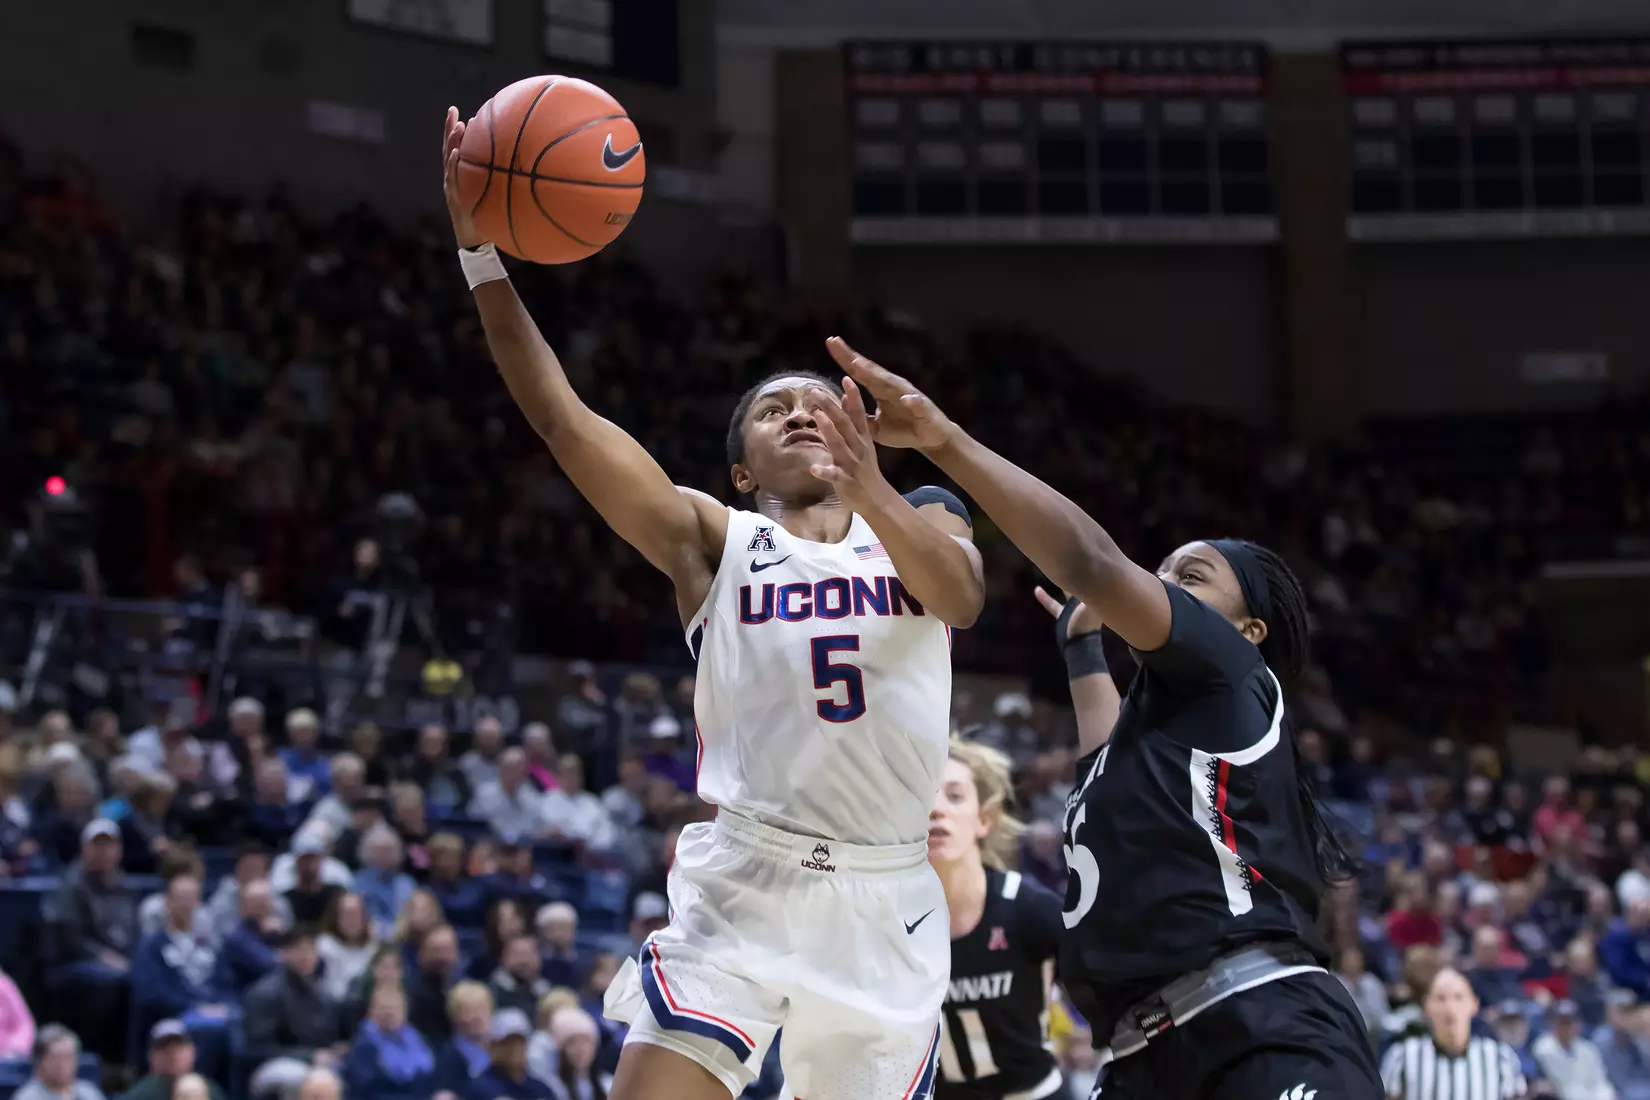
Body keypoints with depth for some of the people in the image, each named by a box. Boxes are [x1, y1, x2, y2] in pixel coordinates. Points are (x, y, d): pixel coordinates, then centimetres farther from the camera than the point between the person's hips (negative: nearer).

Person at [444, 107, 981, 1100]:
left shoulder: (926, 526, 11)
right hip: (744, 882, -2)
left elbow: (962, 596, -14)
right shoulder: (711, 538, 7)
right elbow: (562, 416, -4)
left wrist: (872, 493, -33)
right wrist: (482, 254, -14)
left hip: (890, 903, 2)